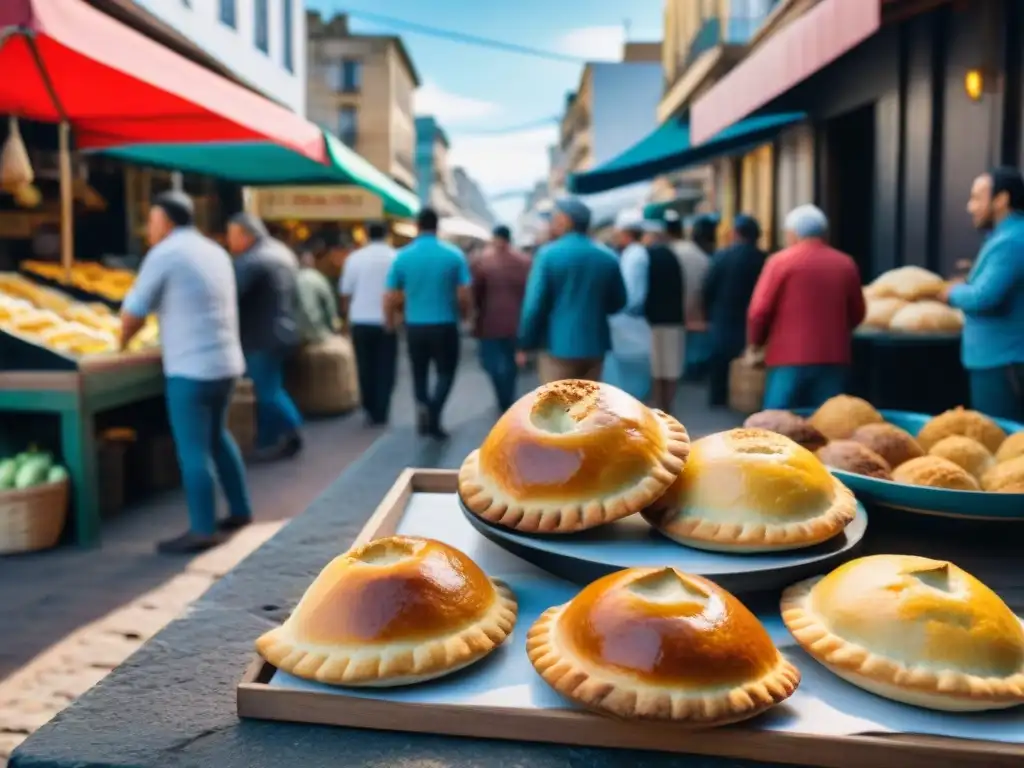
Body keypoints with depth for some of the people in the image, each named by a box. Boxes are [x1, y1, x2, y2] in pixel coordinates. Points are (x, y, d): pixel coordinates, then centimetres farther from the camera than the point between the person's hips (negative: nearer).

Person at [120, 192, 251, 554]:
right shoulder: (215, 252, 14)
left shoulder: (165, 254, -9)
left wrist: (122, 342, 15)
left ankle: (203, 530, 3)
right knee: (217, 436, 21)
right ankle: (240, 509, 28)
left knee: (193, 449, -2)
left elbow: (134, 311, -3)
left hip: (191, 368, -8)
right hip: (226, 362, 8)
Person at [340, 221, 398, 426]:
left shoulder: (354, 258, -1)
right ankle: (380, 413, 6)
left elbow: (346, 292, 2)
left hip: (360, 321, 1)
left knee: (365, 368, 12)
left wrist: (347, 317, 15)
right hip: (386, 322, -1)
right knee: (385, 369, 7)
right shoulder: (395, 258, -5)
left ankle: (370, 410, 14)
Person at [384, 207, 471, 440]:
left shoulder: (403, 256, -3)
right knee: (445, 373, 10)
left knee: (419, 374, 19)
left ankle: (423, 406, 4)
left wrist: (391, 322, 16)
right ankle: (433, 418, -9)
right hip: (445, 325, -2)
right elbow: (464, 295, -7)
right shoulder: (454, 255, -6)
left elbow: (390, 298, -1)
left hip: (414, 325, 2)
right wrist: (463, 314, 14)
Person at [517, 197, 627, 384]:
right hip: (595, 346, 5)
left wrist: (525, 345, -3)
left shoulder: (549, 254, -8)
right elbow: (618, 302, 15)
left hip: (558, 346, -5)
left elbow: (534, 305, -11)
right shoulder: (608, 258, 7)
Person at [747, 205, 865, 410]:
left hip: (789, 357, -4)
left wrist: (755, 343, 10)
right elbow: (857, 314, 15)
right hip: (834, 357, 4)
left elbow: (759, 310, -6)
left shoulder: (781, 261, -4)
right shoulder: (846, 264, 7)